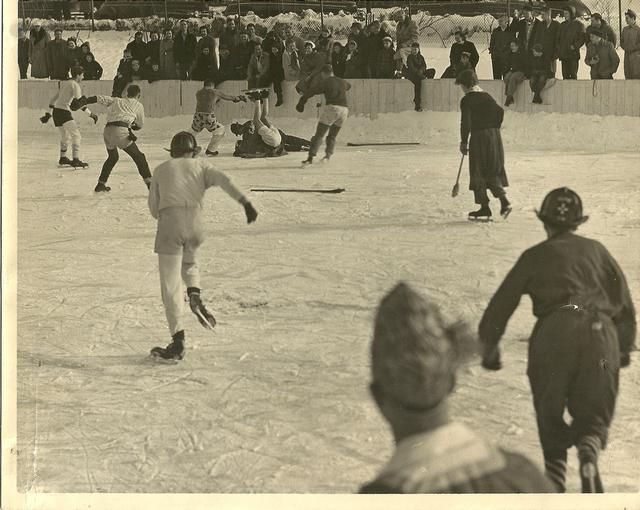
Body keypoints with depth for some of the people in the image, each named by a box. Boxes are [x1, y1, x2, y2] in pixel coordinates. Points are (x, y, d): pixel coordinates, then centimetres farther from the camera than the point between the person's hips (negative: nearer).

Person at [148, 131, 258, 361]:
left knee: (170, 285, 3)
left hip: (169, 223, -1)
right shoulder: (201, 165, 20)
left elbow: (153, 208, 21)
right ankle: (195, 295, 3)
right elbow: (223, 180, 1)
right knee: (189, 262, 33)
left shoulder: (161, 170, 23)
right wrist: (246, 202, -8)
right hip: (195, 223, 1)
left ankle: (178, 341, -2)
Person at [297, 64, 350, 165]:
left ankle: (311, 157, -15)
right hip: (344, 109, 6)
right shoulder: (342, 82, 20)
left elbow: (309, 93, 0)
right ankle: (328, 154, 1)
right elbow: (348, 85, 45)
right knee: (332, 136, 18)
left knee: (319, 135, -5)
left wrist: (300, 103, 12)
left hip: (331, 108, -6)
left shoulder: (324, 82, 2)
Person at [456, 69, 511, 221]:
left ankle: (484, 208, 1)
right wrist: (494, 128, 16)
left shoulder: (467, 100, -7)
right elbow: (500, 111, 8)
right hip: (495, 137, 6)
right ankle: (504, 201, 1)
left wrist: (464, 142, -5)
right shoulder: (486, 97, 11)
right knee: (493, 171, 16)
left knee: (478, 173, 3)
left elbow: (466, 123, -12)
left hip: (479, 136, -6)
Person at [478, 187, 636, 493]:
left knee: (550, 416, 14)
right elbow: (624, 304, 24)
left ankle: (555, 478, -1)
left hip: (553, 333, -1)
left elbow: (500, 305, 19)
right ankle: (589, 452, -22)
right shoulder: (596, 251, 22)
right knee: (594, 413, 10)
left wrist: (489, 350, 30)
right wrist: (625, 348, 35)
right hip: (600, 332, 1)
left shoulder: (535, 257, 17)